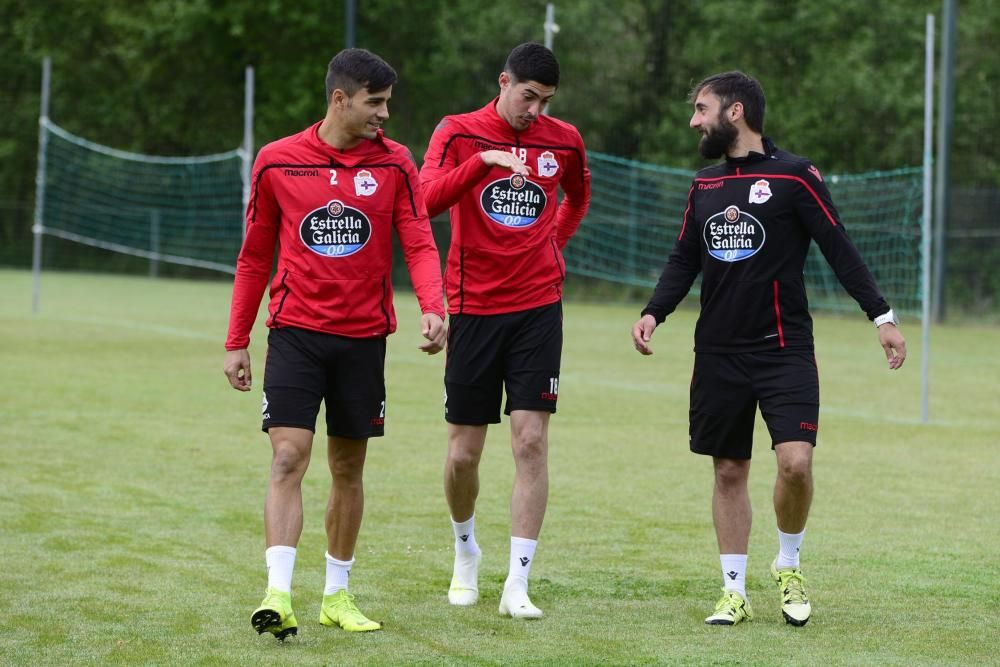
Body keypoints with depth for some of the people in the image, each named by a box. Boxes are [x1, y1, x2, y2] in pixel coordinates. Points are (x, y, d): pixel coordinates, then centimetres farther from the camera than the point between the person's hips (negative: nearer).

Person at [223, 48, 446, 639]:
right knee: (288, 460, -14)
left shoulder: (394, 163, 1)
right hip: (295, 331, -2)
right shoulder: (277, 162, 0)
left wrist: (433, 309, -23)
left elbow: (420, 244, -4)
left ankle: (338, 594, 23)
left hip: (363, 336, 2)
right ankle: (278, 596, -20)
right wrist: (237, 342, 6)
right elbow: (255, 258, 7)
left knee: (349, 468, 10)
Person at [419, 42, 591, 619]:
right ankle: (467, 553, 33)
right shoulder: (460, 133, -3)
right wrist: (484, 160, -30)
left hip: (538, 306, 1)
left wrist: (555, 242, 11)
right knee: (464, 453, 4)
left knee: (532, 441, -9)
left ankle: (518, 584, -7)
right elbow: (427, 200, -19)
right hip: (474, 307, -1)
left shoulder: (564, 140, 5)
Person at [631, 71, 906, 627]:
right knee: (729, 471, 7)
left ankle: (789, 566, 7)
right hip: (719, 352, 5)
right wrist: (654, 313, 0)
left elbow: (839, 248, -6)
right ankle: (735, 592, 16)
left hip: (785, 348, -5)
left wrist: (882, 315, -11)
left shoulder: (793, 175, -5)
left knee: (796, 461, -17)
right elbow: (684, 261, 16)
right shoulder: (704, 185, 12)